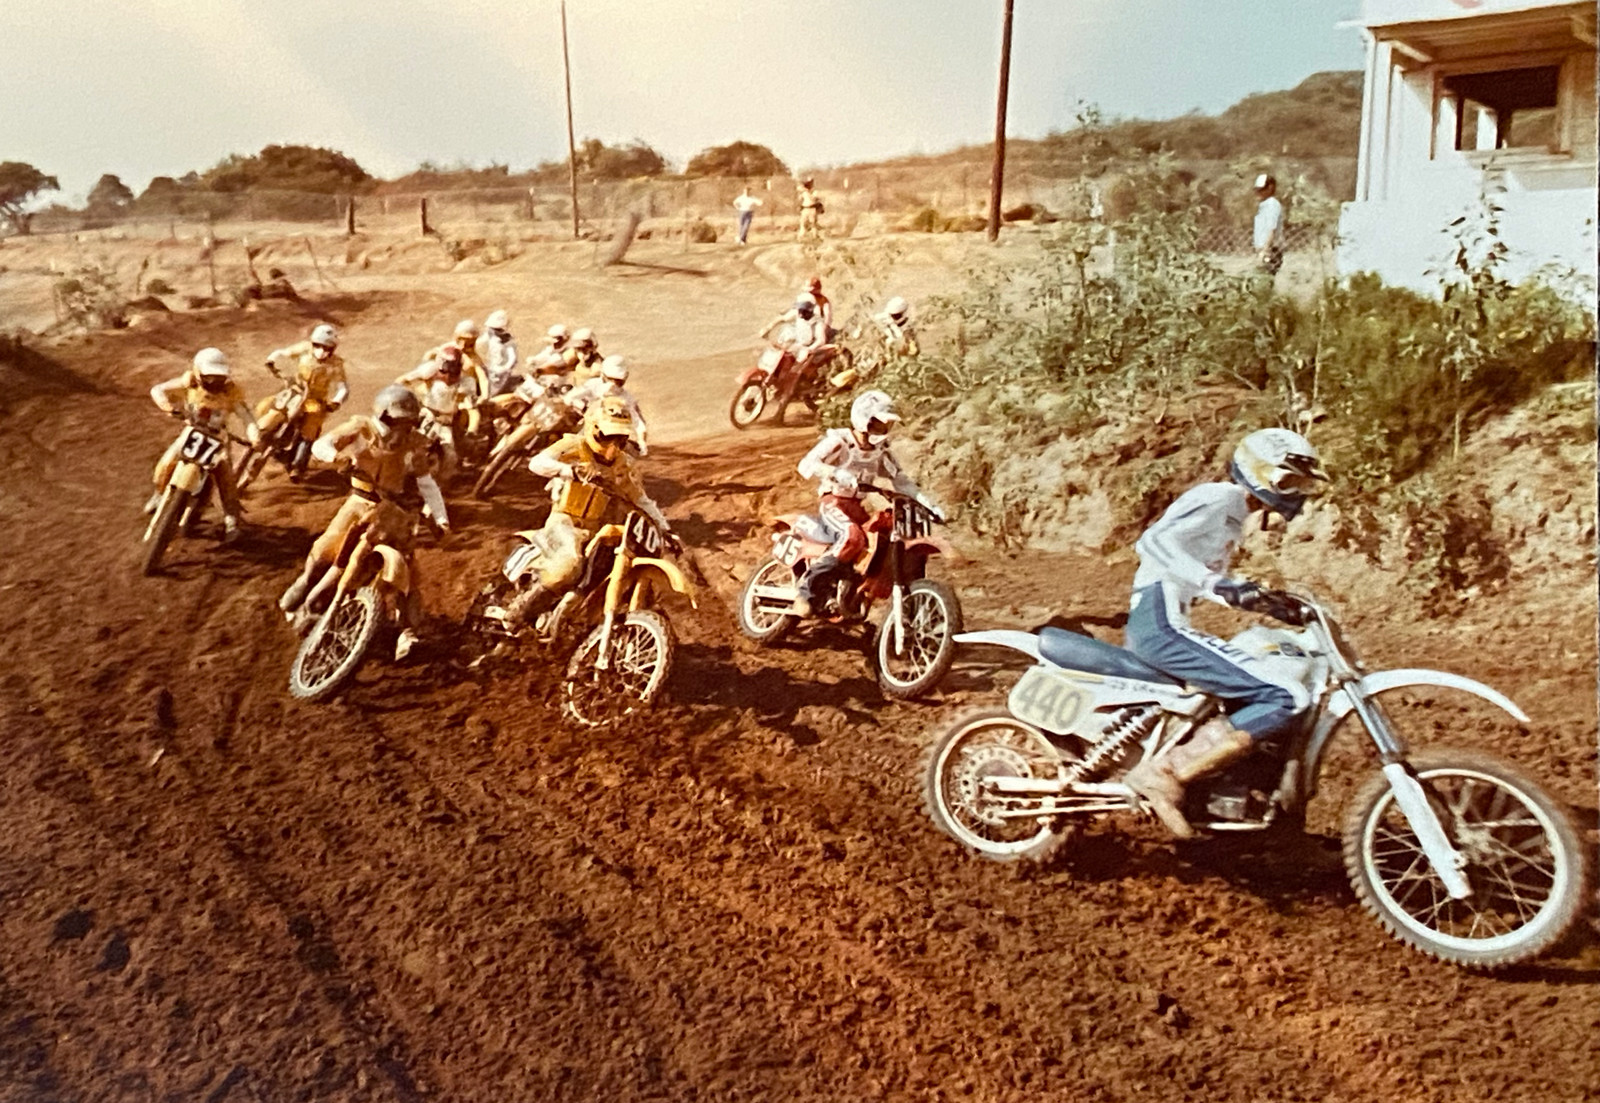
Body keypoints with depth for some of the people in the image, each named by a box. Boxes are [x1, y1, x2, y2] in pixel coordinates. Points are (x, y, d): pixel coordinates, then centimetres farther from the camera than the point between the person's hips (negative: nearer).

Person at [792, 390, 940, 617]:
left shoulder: (881, 451, 11)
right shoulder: (838, 441, -10)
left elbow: (899, 478, 10)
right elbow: (806, 465, -21)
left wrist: (926, 501, -3)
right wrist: (836, 473, -38)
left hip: (857, 507, 7)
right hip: (833, 502, -7)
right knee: (852, 537, -38)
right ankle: (807, 588, -31)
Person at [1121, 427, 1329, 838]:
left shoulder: (1235, 514, 23)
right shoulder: (1218, 498, -7)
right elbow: (1152, 540, -23)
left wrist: (1270, 602, 25)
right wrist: (1218, 585, -31)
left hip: (1160, 626, 11)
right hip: (1161, 624, -11)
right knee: (1288, 699, -17)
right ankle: (1166, 772, -21)